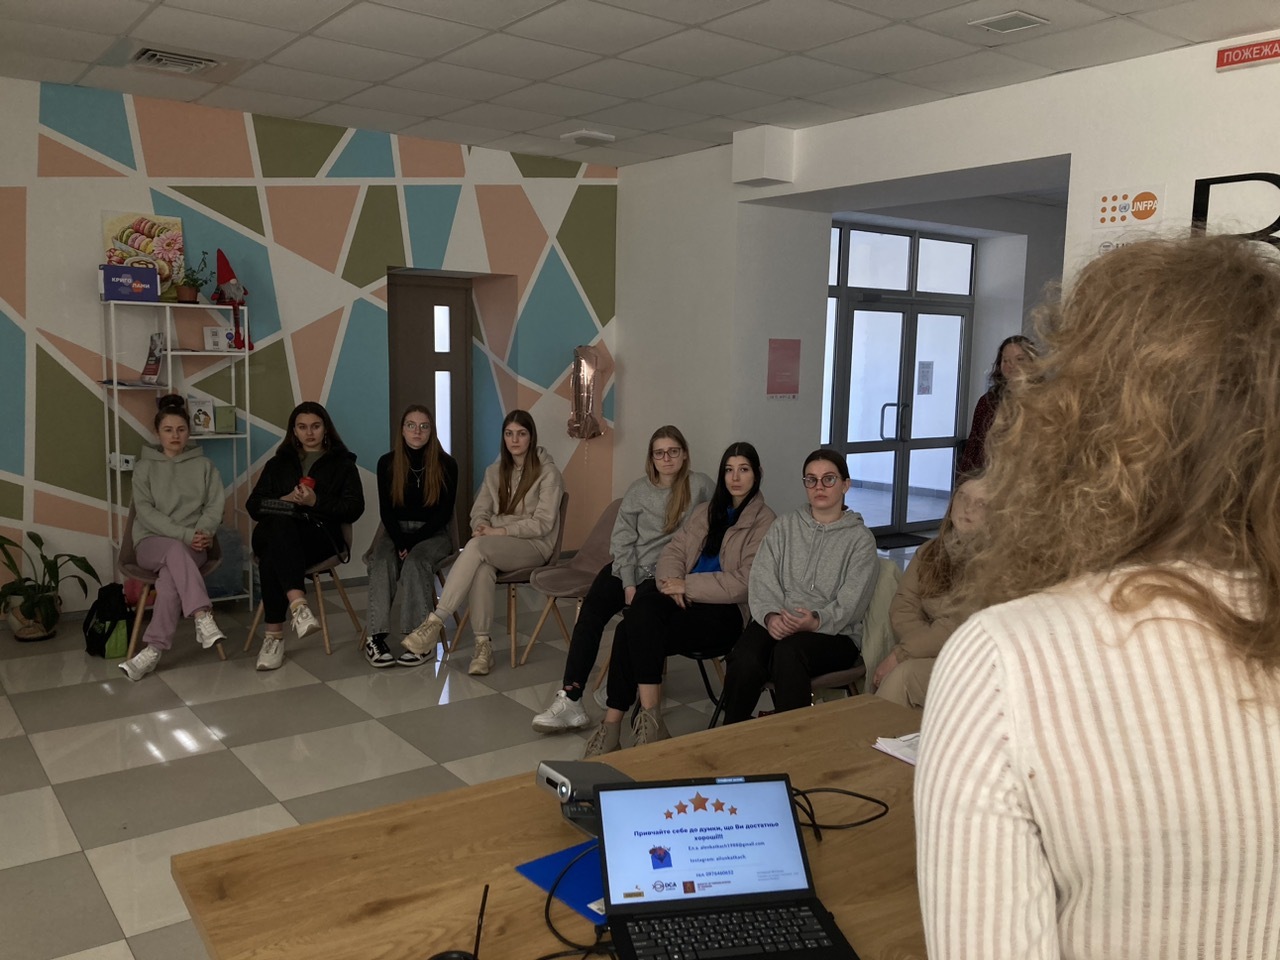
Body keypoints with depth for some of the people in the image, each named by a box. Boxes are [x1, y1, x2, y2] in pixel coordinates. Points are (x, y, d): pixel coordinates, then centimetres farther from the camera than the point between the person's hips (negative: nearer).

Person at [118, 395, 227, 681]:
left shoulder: (204, 465, 13)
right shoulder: (145, 467, 8)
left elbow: (216, 504, 5)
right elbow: (145, 511, -3)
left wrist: (202, 532, -16)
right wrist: (184, 535, -17)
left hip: (191, 545, 1)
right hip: (152, 542, -1)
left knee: (170, 577, -34)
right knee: (175, 551, -38)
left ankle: (153, 649, -36)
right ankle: (203, 618, -50)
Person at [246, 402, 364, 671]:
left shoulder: (342, 463, 18)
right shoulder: (278, 463, 27)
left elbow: (354, 508, 4)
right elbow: (253, 505, 16)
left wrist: (316, 502, -11)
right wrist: (283, 500, -5)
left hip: (320, 535, -2)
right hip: (278, 533, 2)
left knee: (272, 556, -36)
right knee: (279, 523, -38)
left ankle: (274, 633, -39)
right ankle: (298, 604, -53)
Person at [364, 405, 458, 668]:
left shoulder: (446, 464, -3)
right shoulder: (387, 463, 2)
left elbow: (444, 513, -5)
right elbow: (386, 511, 2)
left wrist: (413, 542, -15)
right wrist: (400, 542, -15)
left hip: (433, 533, -2)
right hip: (396, 530, 2)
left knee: (415, 561, -33)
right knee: (381, 563, -29)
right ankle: (375, 637, -35)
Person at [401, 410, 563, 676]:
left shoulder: (547, 472, -4)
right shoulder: (494, 471, 15)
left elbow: (543, 523, -11)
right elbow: (479, 510, 13)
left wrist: (500, 531, -19)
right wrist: (481, 527, -12)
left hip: (534, 544, -4)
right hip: (495, 546, 4)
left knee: (476, 547, -34)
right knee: (482, 569, -35)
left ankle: (435, 622, -37)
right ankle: (483, 645, -32)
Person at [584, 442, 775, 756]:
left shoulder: (764, 522, 0)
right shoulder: (706, 512, 22)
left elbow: (746, 582, -11)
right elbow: (673, 551, 15)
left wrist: (688, 586, -15)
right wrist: (672, 582, -8)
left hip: (726, 612, -5)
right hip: (685, 600, 6)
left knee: (633, 634, -26)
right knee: (643, 609, -29)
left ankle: (613, 722, -20)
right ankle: (649, 715, -29)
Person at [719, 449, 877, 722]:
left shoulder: (860, 538, 6)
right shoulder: (785, 525, 16)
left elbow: (850, 603, -4)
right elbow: (762, 578, 5)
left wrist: (817, 620, -25)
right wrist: (770, 615, -16)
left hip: (834, 634, -2)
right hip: (776, 625, 2)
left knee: (787, 651, -37)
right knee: (745, 661, -31)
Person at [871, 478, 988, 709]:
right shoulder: (930, 552, 11)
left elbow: (961, 626, -17)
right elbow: (903, 607, 3)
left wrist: (899, 654, -15)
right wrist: (931, 644, -16)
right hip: (932, 655, 5)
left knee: (901, 675, -27)